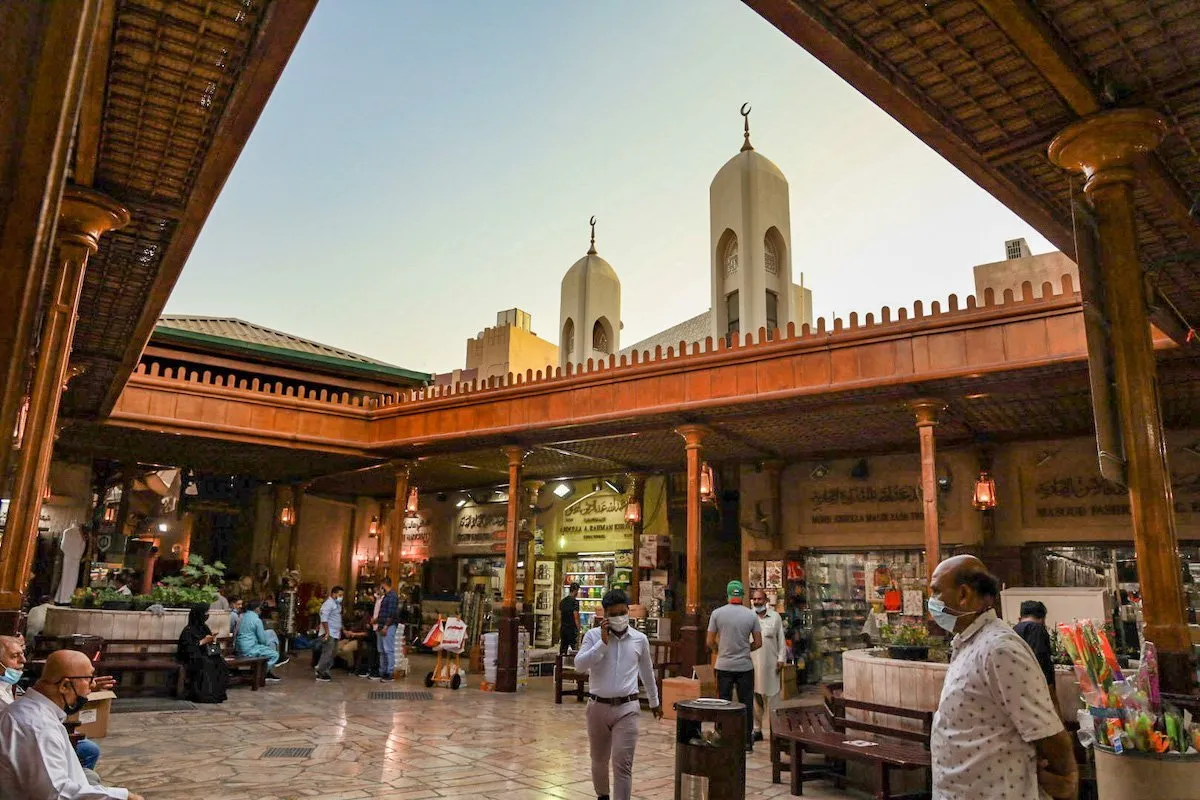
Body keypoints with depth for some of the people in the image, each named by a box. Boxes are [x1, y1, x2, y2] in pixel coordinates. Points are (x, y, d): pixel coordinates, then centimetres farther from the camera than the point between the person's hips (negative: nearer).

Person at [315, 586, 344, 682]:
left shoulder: (337, 604, 17)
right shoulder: (328, 603, -13)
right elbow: (324, 619, -20)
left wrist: (340, 631, 20)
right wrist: (327, 632, -23)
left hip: (335, 634, 10)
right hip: (329, 634, -10)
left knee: (333, 654, 11)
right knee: (327, 654, -10)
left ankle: (323, 671, 19)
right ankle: (320, 674, -3)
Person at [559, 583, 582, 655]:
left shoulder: (562, 601, 11)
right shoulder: (574, 601, -12)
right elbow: (576, 617, -14)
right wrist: (578, 630, -11)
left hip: (563, 628, 7)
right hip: (572, 628, -7)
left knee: (563, 648, 11)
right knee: (573, 649, -5)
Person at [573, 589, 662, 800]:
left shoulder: (640, 639, 2)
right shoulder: (593, 635, -4)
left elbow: (647, 672, 16)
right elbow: (579, 665, -16)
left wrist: (654, 702, 25)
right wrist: (603, 642, -20)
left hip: (626, 708, -1)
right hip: (598, 706, 1)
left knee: (622, 763, -9)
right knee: (599, 760, 19)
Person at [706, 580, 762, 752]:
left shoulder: (717, 613, -6)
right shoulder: (751, 615, -3)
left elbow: (710, 642, -3)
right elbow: (758, 643, 0)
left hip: (724, 666, 0)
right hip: (745, 666, 1)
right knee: (746, 704, 10)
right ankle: (747, 741, 15)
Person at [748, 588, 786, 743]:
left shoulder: (775, 617, 5)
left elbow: (781, 639, 7)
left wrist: (781, 659, 1)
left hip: (770, 665, -1)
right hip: (752, 663, 1)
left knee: (772, 699, 2)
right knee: (755, 699, 7)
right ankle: (756, 730, 16)